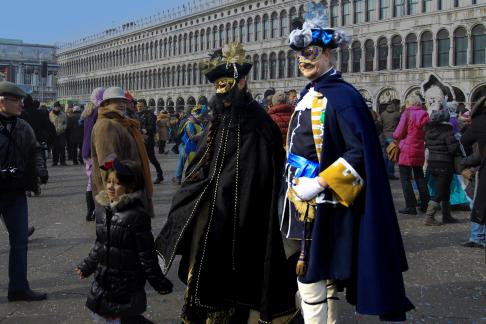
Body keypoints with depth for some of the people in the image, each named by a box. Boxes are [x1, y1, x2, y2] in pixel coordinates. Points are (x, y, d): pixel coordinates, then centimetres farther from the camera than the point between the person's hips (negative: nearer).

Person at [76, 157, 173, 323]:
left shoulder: (137, 215, -17)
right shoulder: (105, 211, 3)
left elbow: (147, 254, -14)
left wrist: (159, 283, -10)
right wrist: (87, 267, 22)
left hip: (128, 285, -7)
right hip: (104, 281, 7)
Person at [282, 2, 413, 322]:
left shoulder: (341, 96, -15)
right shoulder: (309, 94, 13)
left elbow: (360, 153, -22)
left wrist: (317, 185, -23)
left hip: (320, 206, -9)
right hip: (302, 200, 9)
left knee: (310, 277, -6)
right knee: (325, 275, 17)